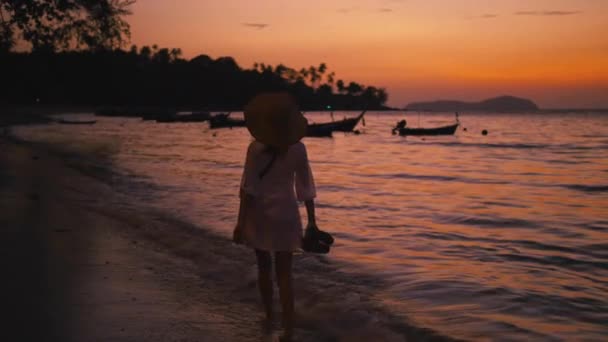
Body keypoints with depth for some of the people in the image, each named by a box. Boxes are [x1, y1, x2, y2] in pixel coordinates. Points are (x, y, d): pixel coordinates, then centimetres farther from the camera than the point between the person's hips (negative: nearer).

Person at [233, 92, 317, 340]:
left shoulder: (256, 148, -14)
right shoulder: (298, 148, -4)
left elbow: (248, 188, -15)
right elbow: (306, 187, 0)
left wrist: (240, 222, -11)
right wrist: (312, 221, 7)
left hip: (259, 214, -1)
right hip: (285, 215, 2)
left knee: (264, 267, 18)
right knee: (284, 274, 3)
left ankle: (268, 315, 36)